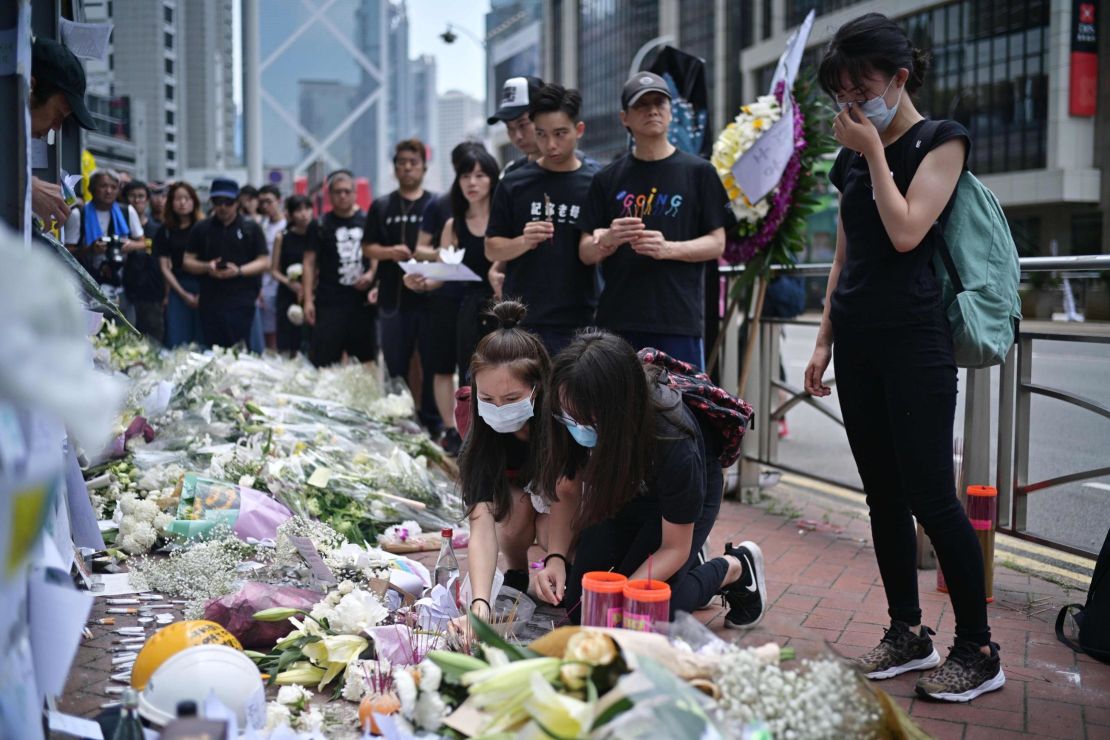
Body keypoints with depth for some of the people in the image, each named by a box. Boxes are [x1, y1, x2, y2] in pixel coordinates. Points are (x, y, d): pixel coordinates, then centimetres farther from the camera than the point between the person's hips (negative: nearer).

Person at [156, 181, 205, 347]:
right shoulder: (165, 231, 8)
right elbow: (165, 267, 7)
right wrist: (183, 294, -3)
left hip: (205, 288, -2)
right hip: (178, 289, 2)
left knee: (203, 343, -1)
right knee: (176, 344, 0)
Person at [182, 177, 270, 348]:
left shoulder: (251, 228, 5)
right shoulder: (202, 229, 12)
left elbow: (264, 262, 2)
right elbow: (188, 261, 14)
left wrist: (239, 270, -14)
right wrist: (207, 267, -8)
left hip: (241, 301, -2)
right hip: (210, 301, 3)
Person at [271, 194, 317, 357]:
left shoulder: (318, 235, 3)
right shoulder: (282, 238, 3)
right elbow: (274, 270, 5)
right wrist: (289, 282, -13)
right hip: (288, 296, 0)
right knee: (287, 348, 0)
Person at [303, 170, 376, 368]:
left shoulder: (367, 221, 7)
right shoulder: (321, 225, 3)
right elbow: (310, 262, 2)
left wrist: (371, 274, -5)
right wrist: (308, 300, -5)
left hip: (362, 300, 2)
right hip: (329, 301, -2)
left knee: (366, 359, 9)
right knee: (324, 362, -6)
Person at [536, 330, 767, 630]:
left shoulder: (674, 442, -41)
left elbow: (674, 548, -26)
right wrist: (555, 558, -27)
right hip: (622, 489, 5)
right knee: (577, 607, -4)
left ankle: (736, 568, 7)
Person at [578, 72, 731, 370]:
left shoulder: (698, 171, 6)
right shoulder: (608, 179, 11)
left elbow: (716, 243, 3)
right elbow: (586, 253, 10)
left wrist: (669, 248, -15)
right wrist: (608, 241, -14)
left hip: (679, 322, -2)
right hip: (617, 321, 2)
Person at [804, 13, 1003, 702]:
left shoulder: (941, 141, -3)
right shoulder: (851, 159, 15)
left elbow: (906, 232, -17)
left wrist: (874, 152, -9)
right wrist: (825, 339, 15)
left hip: (913, 340, -7)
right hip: (858, 341, 7)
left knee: (930, 496, -7)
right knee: (883, 495, 9)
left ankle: (979, 651, 4)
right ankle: (908, 633, 20)